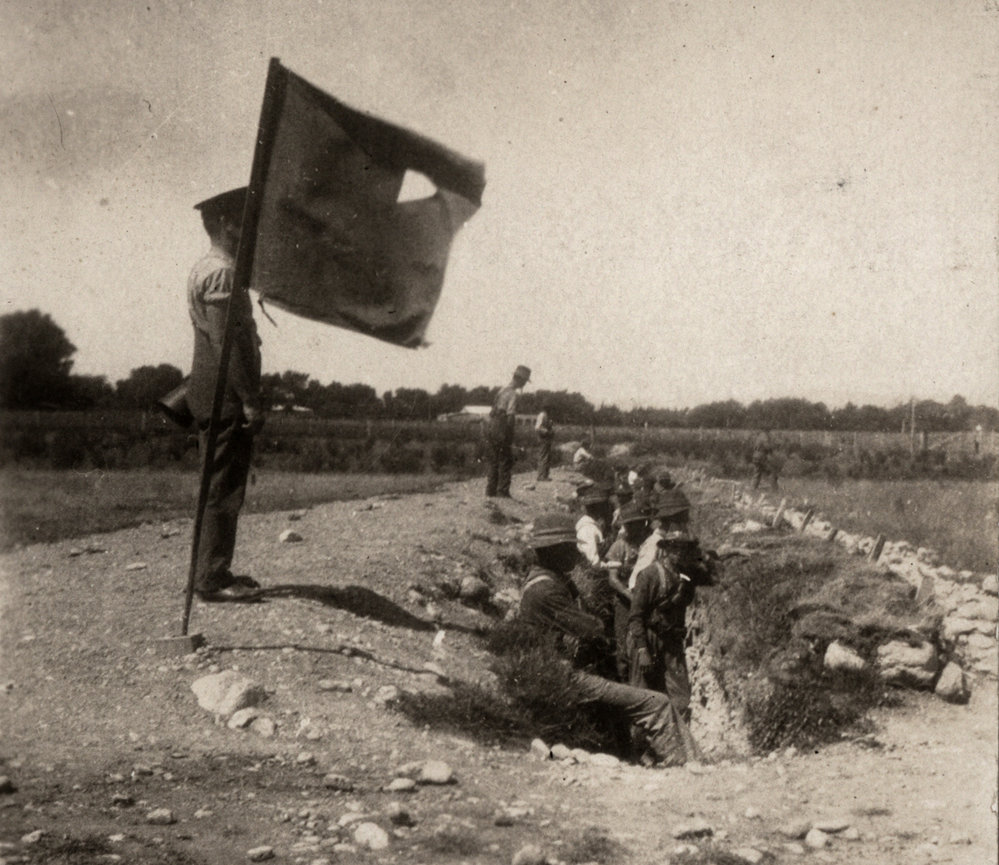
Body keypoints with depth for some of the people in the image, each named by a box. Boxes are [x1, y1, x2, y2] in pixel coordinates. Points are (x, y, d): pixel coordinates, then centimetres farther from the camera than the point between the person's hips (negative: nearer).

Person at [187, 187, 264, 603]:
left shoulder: (205, 270, 19)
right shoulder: (221, 273, -14)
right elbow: (227, 341, -21)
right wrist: (249, 400, -21)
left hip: (212, 395, 11)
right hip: (225, 395, -11)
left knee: (220, 487, 14)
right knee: (224, 488, -6)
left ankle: (214, 572, 21)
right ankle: (212, 579, -2)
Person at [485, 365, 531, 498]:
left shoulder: (503, 390, 14)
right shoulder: (513, 393, -13)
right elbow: (510, 415, -22)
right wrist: (510, 437, -19)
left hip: (491, 428, 8)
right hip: (502, 430, -8)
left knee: (494, 462, 14)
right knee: (505, 462, 0)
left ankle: (491, 490, 17)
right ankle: (503, 491, 0)